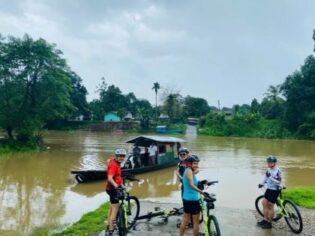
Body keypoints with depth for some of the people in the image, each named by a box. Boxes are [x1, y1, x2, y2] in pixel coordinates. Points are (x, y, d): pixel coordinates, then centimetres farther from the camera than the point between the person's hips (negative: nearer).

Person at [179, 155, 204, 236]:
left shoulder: (187, 170, 9)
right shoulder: (189, 171, -19)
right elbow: (191, 185, -32)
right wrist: (201, 192, -40)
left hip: (186, 199, 9)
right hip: (193, 200, -9)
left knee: (185, 220, 19)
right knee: (196, 221, 7)